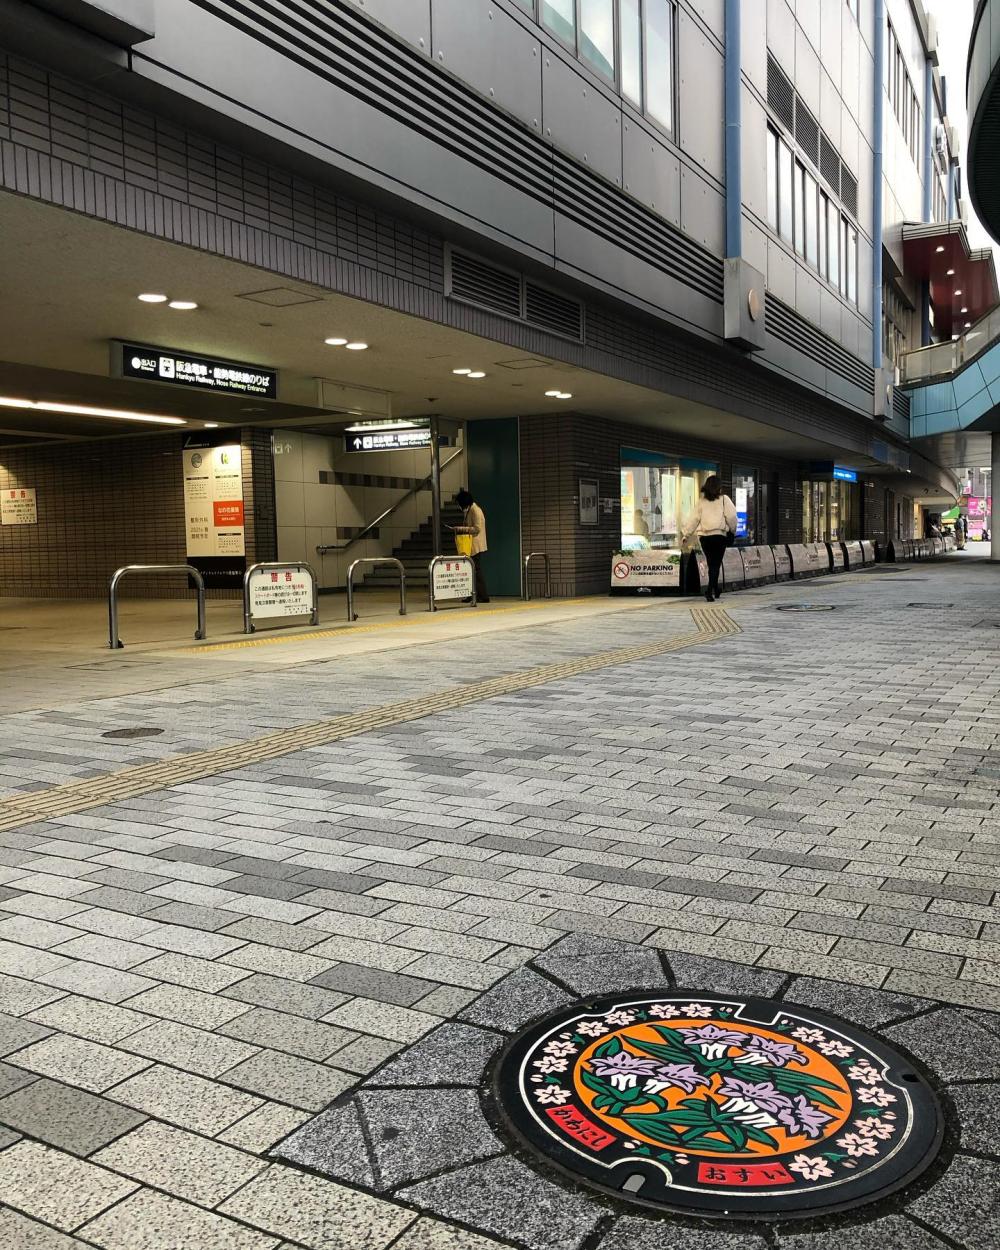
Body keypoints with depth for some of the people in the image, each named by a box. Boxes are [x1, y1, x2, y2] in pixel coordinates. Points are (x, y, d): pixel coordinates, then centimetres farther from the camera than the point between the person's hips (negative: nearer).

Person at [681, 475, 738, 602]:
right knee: (716, 564, -1)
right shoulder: (724, 499, 0)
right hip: (719, 535, -3)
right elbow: (731, 516, -6)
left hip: (704, 536, 3)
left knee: (712, 564, 16)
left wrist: (686, 535, 7)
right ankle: (710, 590, -18)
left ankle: (715, 590, 24)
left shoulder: (702, 501, 8)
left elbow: (693, 519, 4)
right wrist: (733, 531, 9)